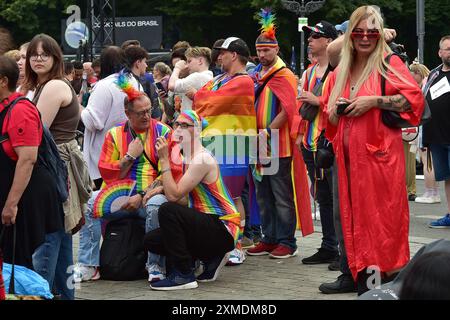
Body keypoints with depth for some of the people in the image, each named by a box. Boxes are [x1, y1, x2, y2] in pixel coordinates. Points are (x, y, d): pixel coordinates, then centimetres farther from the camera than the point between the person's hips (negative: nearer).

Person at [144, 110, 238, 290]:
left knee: (168, 210, -27)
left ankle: (184, 276, -20)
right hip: (208, 225, 10)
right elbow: (185, 200, 15)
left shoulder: (202, 159, -17)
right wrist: (162, 188, 0)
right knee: (151, 240, 4)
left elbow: (174, 196, -22)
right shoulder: (188, 159, 15)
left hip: (222, 229, -10)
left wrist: (164, 160, -18)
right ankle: (211, 258, 12)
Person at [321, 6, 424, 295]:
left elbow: (415, 98, -12)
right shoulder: (339, 73, 15)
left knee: (384, 220, -7)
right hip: (349, 158, 6)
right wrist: (337, 109, -1)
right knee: (355, 221, 6)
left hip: (380, 155, -5)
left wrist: (373, 101, -16)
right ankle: (362, 285, 11)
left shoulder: (389, 64, 0)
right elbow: (330, 119, 22)